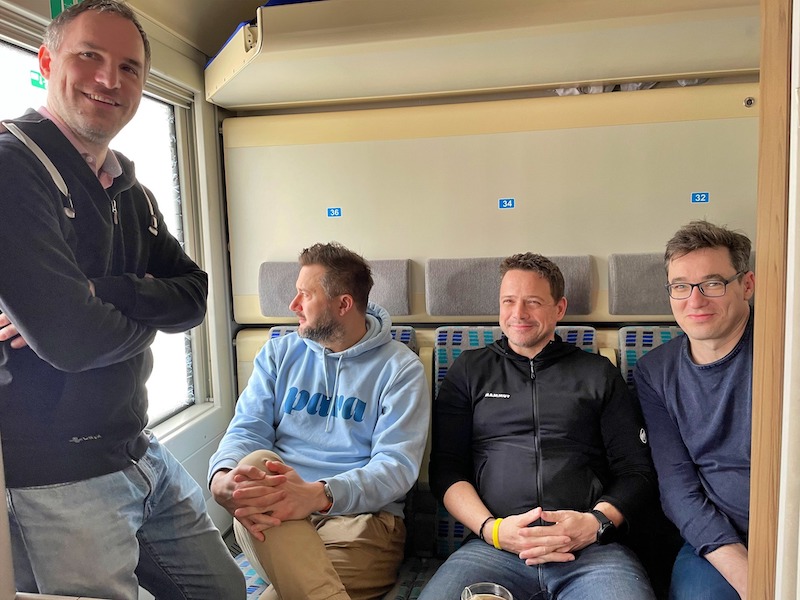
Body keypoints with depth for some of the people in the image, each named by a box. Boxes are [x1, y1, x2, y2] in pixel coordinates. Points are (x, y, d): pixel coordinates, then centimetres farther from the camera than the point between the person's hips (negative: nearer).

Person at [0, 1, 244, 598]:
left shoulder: (131, 191, 11)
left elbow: (195, 296, 1)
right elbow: (70, 339, -25)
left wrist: (101, 294, -17)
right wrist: (146, 310, -5)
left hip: (143, 454, 8)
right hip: (56, 477, -7)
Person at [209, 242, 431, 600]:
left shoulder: (400, 368, -2)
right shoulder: (278, 354, 13)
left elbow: (397, 465, -12)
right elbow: (248, 429, 2)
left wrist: (319, 494, -31)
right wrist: (224, 477, -24)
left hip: (359, 517, -5)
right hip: (275, 512, 6)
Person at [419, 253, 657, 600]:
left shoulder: (598, 374, 16)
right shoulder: (470, 370, 15)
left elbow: (637, 471, 13)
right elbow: (446, 470, 10)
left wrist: (597, 522, -7)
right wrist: (492, 528, -7)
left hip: (592, 549, 0)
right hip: (493, 546, 1)